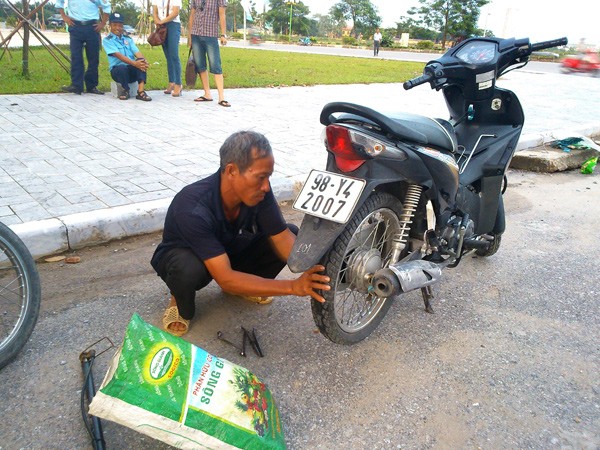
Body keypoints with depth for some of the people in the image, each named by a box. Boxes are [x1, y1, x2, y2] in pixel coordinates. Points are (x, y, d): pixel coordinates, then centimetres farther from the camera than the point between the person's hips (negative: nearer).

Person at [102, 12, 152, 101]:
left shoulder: (128, 39, 18)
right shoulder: (107, 40, 1)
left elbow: (137, 53, 1)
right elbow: (118, 55, -15)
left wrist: (143, 61, -23)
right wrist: (134, 63, -30)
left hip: (132, 70, 4)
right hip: (117, 70, -4)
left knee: (141, 61, -28)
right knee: (122, 67, -39)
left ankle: (141, 91, -40)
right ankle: (125, 90, -12)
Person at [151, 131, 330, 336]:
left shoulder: (259, 192, -24)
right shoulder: (193, 209, -39)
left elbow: (283, 238, -18)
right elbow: (225, 279, -41)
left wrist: (312, 270, -38)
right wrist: (293, 287, -47)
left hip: (230, 249, 5)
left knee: (293, 232, -14)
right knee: (189, 269, -42)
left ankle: (244, 287, 7)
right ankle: (180, 304, -3)